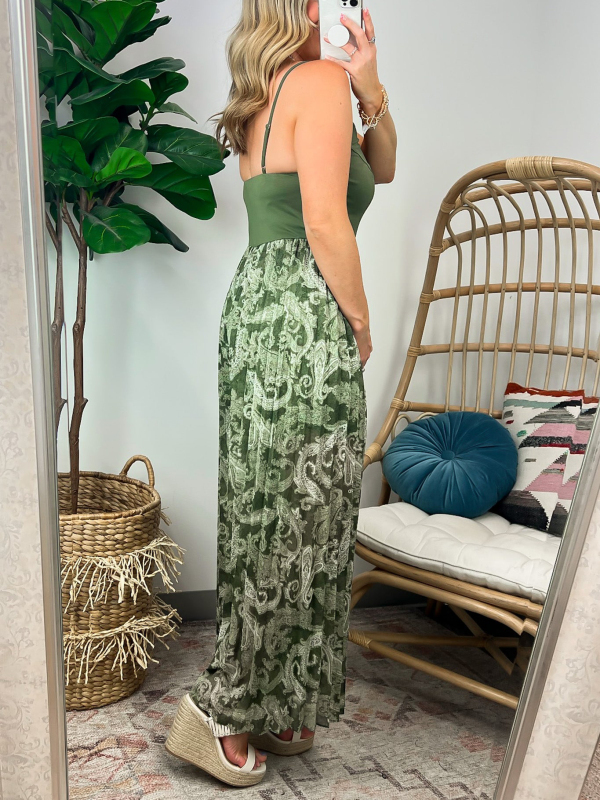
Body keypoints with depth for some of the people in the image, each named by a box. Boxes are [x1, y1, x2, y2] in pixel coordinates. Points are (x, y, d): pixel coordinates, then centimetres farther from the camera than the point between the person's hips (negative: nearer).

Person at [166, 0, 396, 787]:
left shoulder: (267, 100, 22)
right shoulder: (320, 80, -4)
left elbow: (379, 169, 26)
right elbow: (325, 220, -15)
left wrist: (370, 91, 10)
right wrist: (360, 324, -6)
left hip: (257, 308, 9)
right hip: (305, 317, -9)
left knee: (271, 517, 13)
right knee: (298, 521, 0)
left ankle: (268, 708, 27)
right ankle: (223, 707, 13)